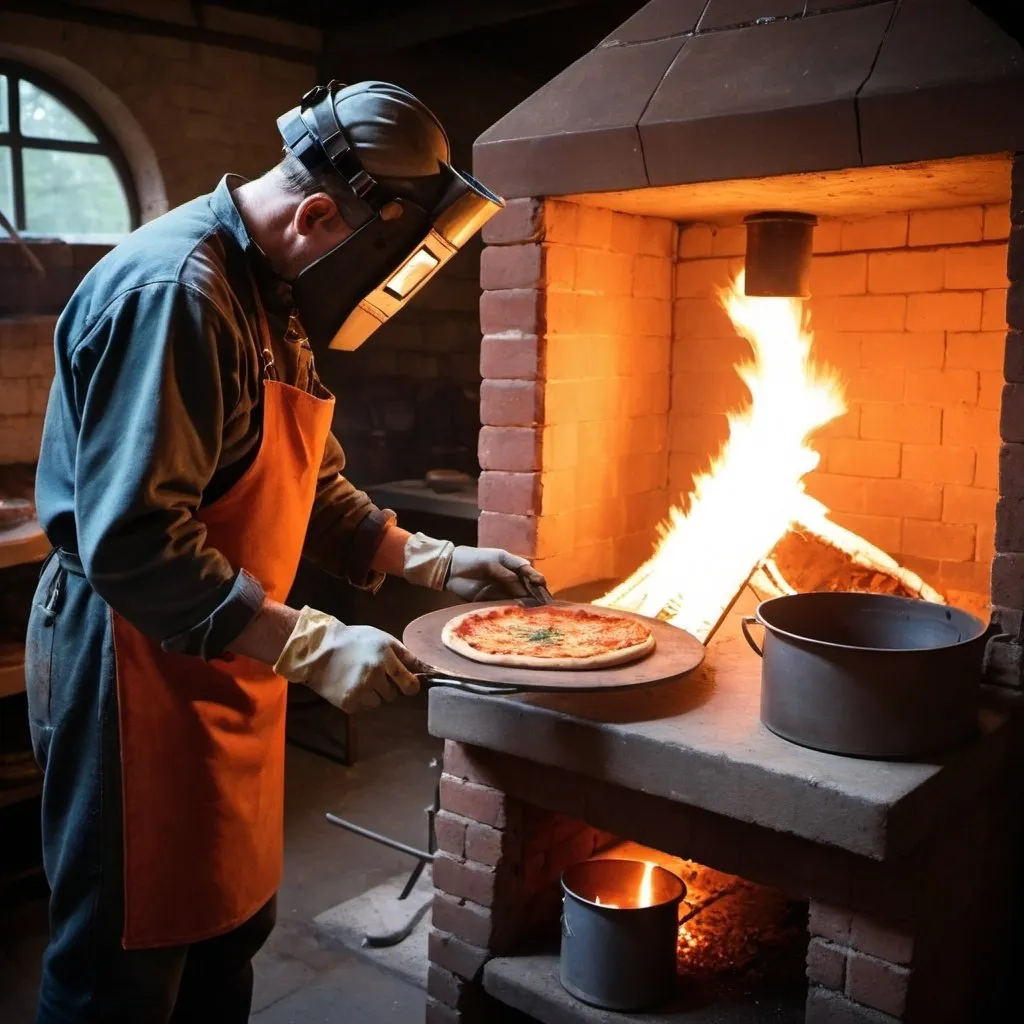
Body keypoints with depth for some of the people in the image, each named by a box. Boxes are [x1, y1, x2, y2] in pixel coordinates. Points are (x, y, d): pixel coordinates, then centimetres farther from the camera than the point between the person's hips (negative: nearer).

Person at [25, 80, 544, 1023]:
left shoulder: (272, 296, 11)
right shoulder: (176, 288, -22)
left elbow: (313, 490, 17)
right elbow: (133, 544, -28)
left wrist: (434, 561, 10)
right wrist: (314, 646, -27)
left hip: (225, 670, 9)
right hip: (140, 669, -9)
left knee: (231, 927, 20)